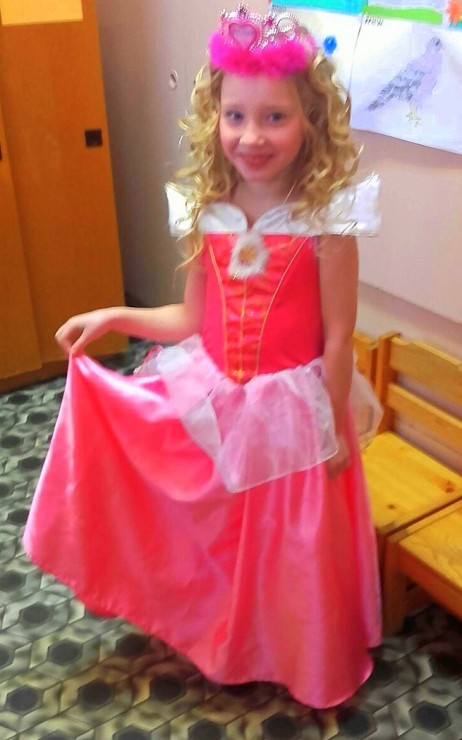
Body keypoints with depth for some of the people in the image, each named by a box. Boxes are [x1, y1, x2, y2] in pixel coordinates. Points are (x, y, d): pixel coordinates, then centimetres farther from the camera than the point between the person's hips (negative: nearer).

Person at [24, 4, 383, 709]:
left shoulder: (327, 219, -18)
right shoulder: (206, 212, -5)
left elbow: (338, 338, -13)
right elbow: (193, 318, 4)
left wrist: (333, 428, -8)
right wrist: (114, 317, -5)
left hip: (290, 409, -4)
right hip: (212, 401, 4)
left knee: (292, 547, 15)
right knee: (217, 537, 22)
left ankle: (306, 665, 45)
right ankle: (226, 644, 52)